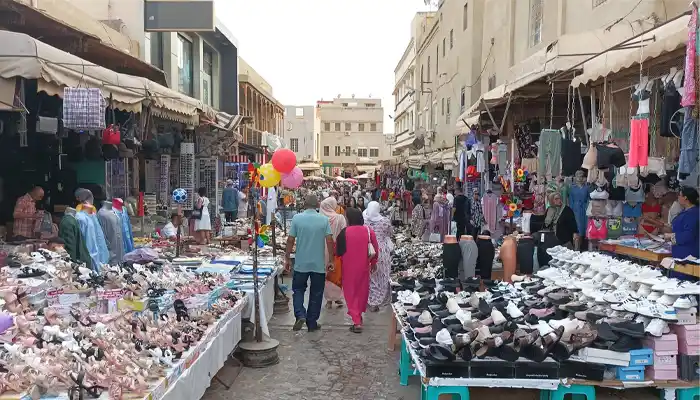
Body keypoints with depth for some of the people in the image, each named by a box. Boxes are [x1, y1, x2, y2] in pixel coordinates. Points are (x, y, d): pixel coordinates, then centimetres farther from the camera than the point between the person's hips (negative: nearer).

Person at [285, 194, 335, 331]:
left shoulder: (297, 218, -5)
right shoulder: (324, 220, -4)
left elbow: (290, 240, -4)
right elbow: (329, 241, -7)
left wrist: (287, 258, 7)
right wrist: (331, 260, 1)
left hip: (301, 263, 0)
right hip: (319, 264, 0)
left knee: (298, 290, 15)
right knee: (316, 293, 11)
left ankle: (300, 315, -6)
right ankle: (312, 323, 17)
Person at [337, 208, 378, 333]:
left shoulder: (345, 232, -13)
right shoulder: (368, 231, -5)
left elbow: (338, 251, -6)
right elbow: (375, 249, 3)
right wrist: (373, 263, 17)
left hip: (349, 267, -3)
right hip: (364, 266, 3)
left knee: (351, 292, 6)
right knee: (362, 290, 20)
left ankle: (356, 321, -3)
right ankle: (359, 315, 35)